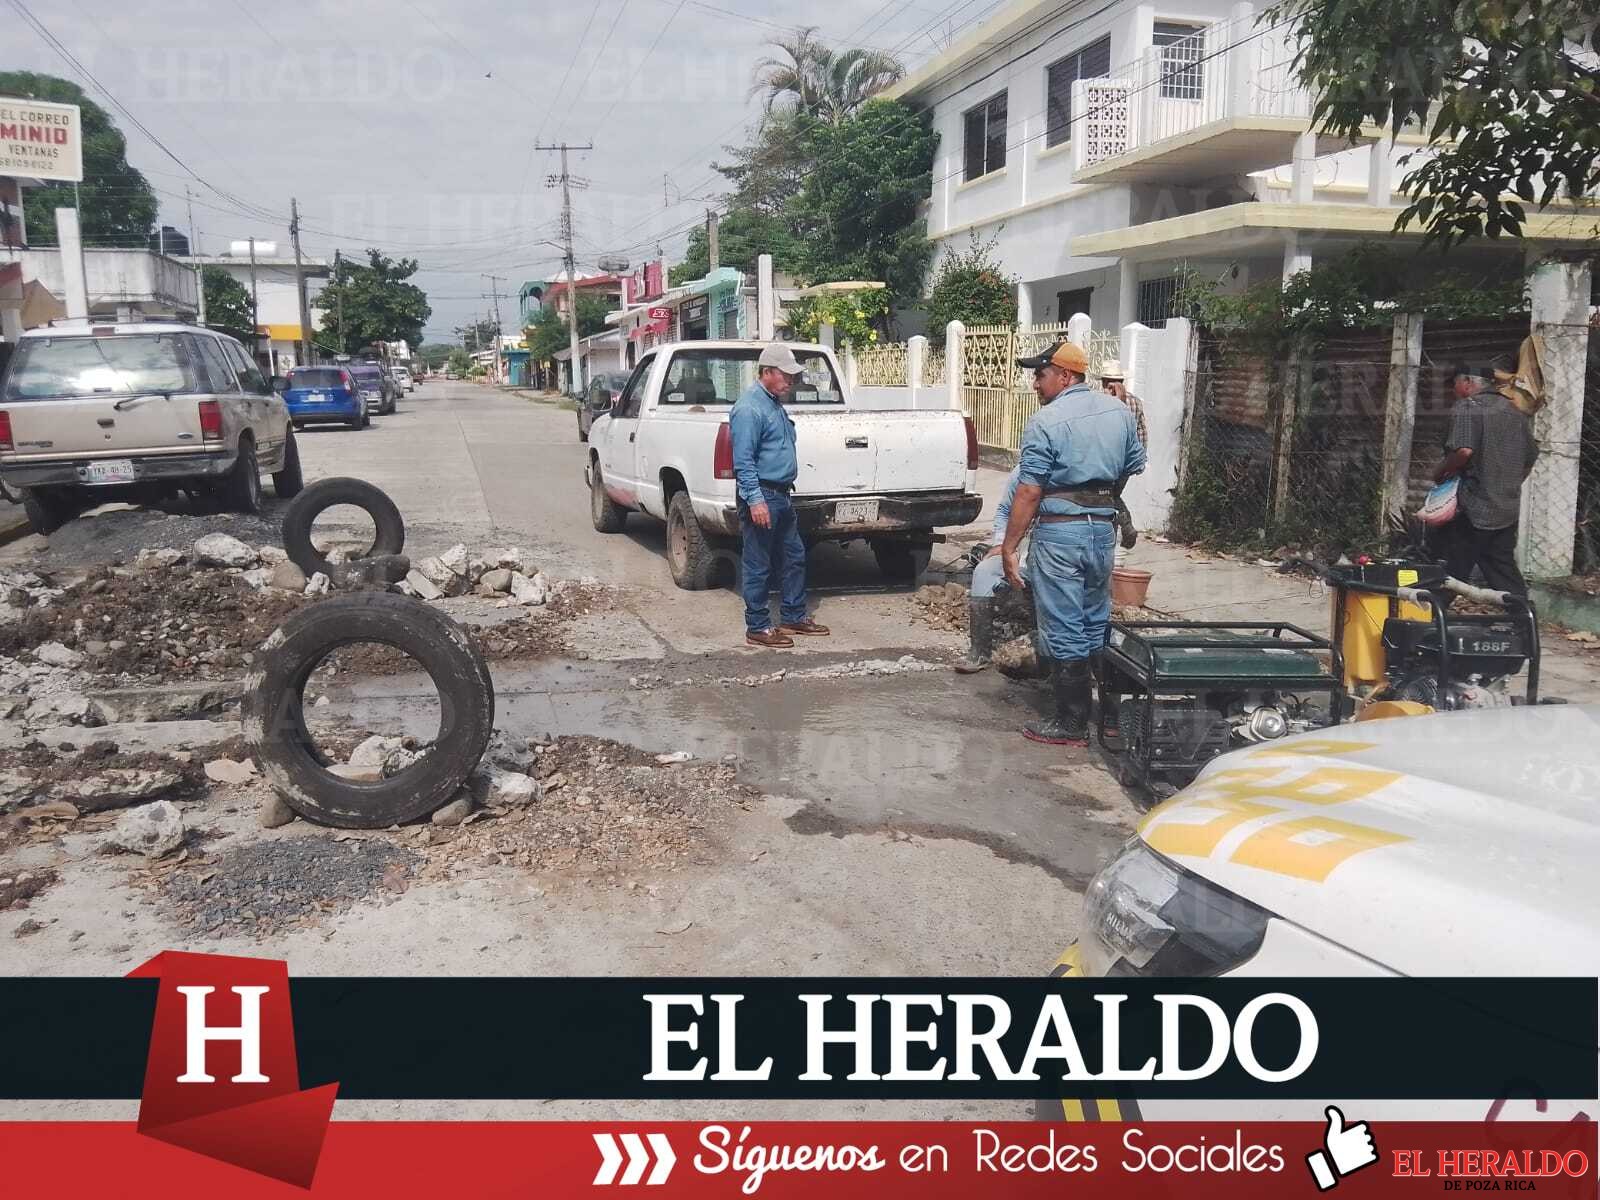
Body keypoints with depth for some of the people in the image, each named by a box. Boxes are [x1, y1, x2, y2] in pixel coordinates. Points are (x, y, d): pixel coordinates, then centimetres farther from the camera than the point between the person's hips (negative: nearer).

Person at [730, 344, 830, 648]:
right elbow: (743, 460, -21)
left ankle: (793, 617, 26)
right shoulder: (749, 407, -15)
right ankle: (758, 627, 6)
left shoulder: (775, 403, 16)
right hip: (762, 496, -10)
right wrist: (755, 500, -25)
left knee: (794, 557, 16)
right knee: (759, 566, -2)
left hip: (781, 495, 10)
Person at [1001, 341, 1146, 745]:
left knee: (1063, 631, 1)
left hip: (1059, 532, -7)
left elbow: (1029, 493, -16)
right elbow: (1133, 469, 17)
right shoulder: (1120, 412, 8)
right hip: (1103, 529, 7)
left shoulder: (1046, 421, -12)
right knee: (1095, 623, 18)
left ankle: (1071, 724, 7)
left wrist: (1009, 547, -13)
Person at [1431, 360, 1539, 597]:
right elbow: (1531, 454, 20)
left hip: (1472, 510, -8)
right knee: (1504, 571, 12)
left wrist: (1441, 471, -10)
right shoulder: (1516, 410, 14)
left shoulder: (1467, 407, -11)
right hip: (1508, 509, 8)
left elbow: (1463, 450, -26)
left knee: (1454, 575, 0)